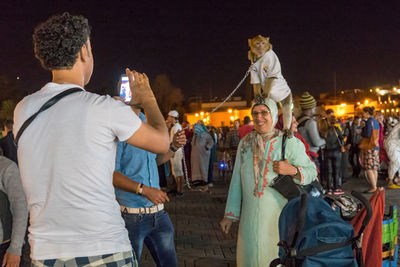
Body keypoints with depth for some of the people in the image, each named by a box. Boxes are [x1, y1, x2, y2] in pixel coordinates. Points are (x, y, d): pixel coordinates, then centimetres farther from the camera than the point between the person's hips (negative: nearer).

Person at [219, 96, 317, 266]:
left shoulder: (290, 143, -5)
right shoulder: (245, 143, 6)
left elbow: (312, 171, -4)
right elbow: (236, 181, 8)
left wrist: (292, 170, -24)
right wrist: (229, 214, 9)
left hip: (279, 216, -3)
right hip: (250, 218, 3)